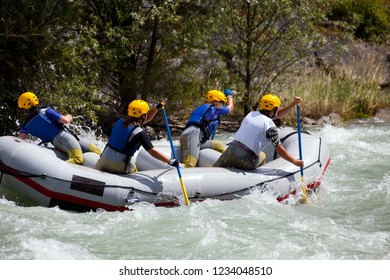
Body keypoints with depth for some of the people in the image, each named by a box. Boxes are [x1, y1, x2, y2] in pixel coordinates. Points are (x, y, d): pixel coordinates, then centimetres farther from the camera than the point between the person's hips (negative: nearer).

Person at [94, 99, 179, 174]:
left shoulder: (120, 122, 6)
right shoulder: (140, 134, -15)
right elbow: (152, 151, -19)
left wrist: (157, 107, 15)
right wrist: (170, 161, -16)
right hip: (119, 166, -4)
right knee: (134, 169, 27)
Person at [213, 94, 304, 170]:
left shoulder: (251, 114, 16)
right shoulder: (271, 127, -4)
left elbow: (277, 115, 29)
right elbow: (280, 151, -3)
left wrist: (293, 104, 29)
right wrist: (296, 162, 7)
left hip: (231, 150, 3)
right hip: (246, 161, -3)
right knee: (262, 156, 28)